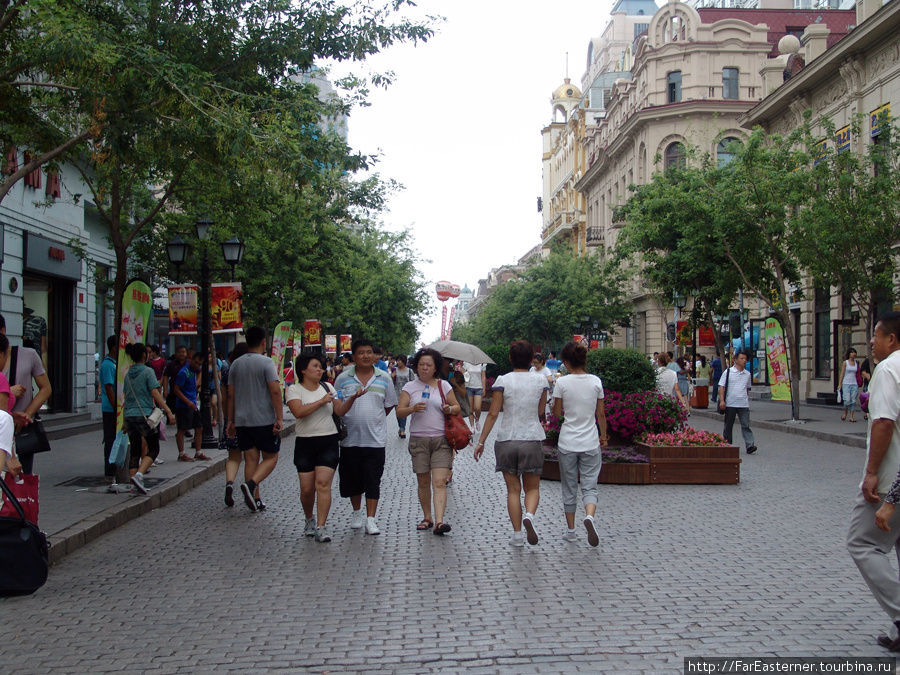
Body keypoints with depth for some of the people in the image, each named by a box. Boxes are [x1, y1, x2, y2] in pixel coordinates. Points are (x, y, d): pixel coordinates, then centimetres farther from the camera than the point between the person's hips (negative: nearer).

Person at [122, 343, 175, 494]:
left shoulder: (128, 374, 12)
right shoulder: (148, 371, -7)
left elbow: (126, 395, 18)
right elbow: (155, 394, -14)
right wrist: (168, 411, -15)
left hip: (129, 415, 6)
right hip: (145, 415, -6)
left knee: (135, 450, 11)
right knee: (153, 449, 2)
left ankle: (135, 484, 9)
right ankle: (139, 475, -18)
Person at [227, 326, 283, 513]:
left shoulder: (236, 364, 9)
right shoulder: (266, 362, -8)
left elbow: (230, 394, 12)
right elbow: (275, 391, -16)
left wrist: (231, 421, 17)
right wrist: (279, 418, -14)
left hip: (242, 421, 5)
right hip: (264, 420, -5)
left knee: (251, 459, 8)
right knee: (270, 457, 5)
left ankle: (255, 500, 7)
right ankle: (251, 484, -18)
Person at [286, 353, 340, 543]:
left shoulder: (327, 387, 12)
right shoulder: (294, 390, 0)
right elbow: (298, 412, -17)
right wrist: (322, 401, -13)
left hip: (328, 442, 1)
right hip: (305, 443, -1)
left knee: (323, 483, -11)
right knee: (307, 488, 2)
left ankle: (321, 527, -10)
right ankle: (309, 520, 28)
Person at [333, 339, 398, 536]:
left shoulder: (384, 378, 4)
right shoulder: (343, 379, 2)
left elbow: (389, 405, 12)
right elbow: (337, 408, 9)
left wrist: (374, 421, 9)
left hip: (375, 439, -1)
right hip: (350, 439, 1)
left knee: (373, 481, -2)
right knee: (352, 479, 11)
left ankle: (370, 519, 3)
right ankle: (357, 512, 31)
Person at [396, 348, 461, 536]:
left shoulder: (443, 385, 7)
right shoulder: (410, 387, 7)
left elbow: (457, 407, 12)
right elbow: (399, 411, 2)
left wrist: (450, 409, -10)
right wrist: (412, 409, -18)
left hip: (441, 439, -1)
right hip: (418, 440, 1)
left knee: (440, 482, -11)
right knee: (423, 482, 8)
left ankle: (439, 521, -17)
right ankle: (427, 517, 23)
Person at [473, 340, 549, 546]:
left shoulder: (503, 381, -6)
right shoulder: (541, 380, 0)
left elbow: (493, 414, -7)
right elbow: (541, 412, 6)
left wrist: (481, 441, -2)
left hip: (506, 440, -1)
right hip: (533, 439, 1)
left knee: (513, 489, 8)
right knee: (532, 488, 12)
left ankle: (517, 534, 6)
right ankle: (529, 515, -17)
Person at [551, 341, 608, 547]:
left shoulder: (562, 382, -9)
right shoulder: (595, 381, -2)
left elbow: (557, 413, -1)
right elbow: (600, 414, 4)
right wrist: (603, 436, 17)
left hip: (568, 443, -1)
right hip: (590, 443, 1)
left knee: (569, 488, 13)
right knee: (589, 487, 5)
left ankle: (571, 530, 20)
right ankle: (589, 516, -23)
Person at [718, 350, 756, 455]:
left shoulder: (747, 374, 10)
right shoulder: (728, 372, -1)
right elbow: (722, 387, -3)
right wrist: (722, 400, -12)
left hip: (744, 404, 2)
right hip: (730, 404, -2)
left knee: (746, 425, -7)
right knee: (728, 426, 8)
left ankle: (750, 446, -13)